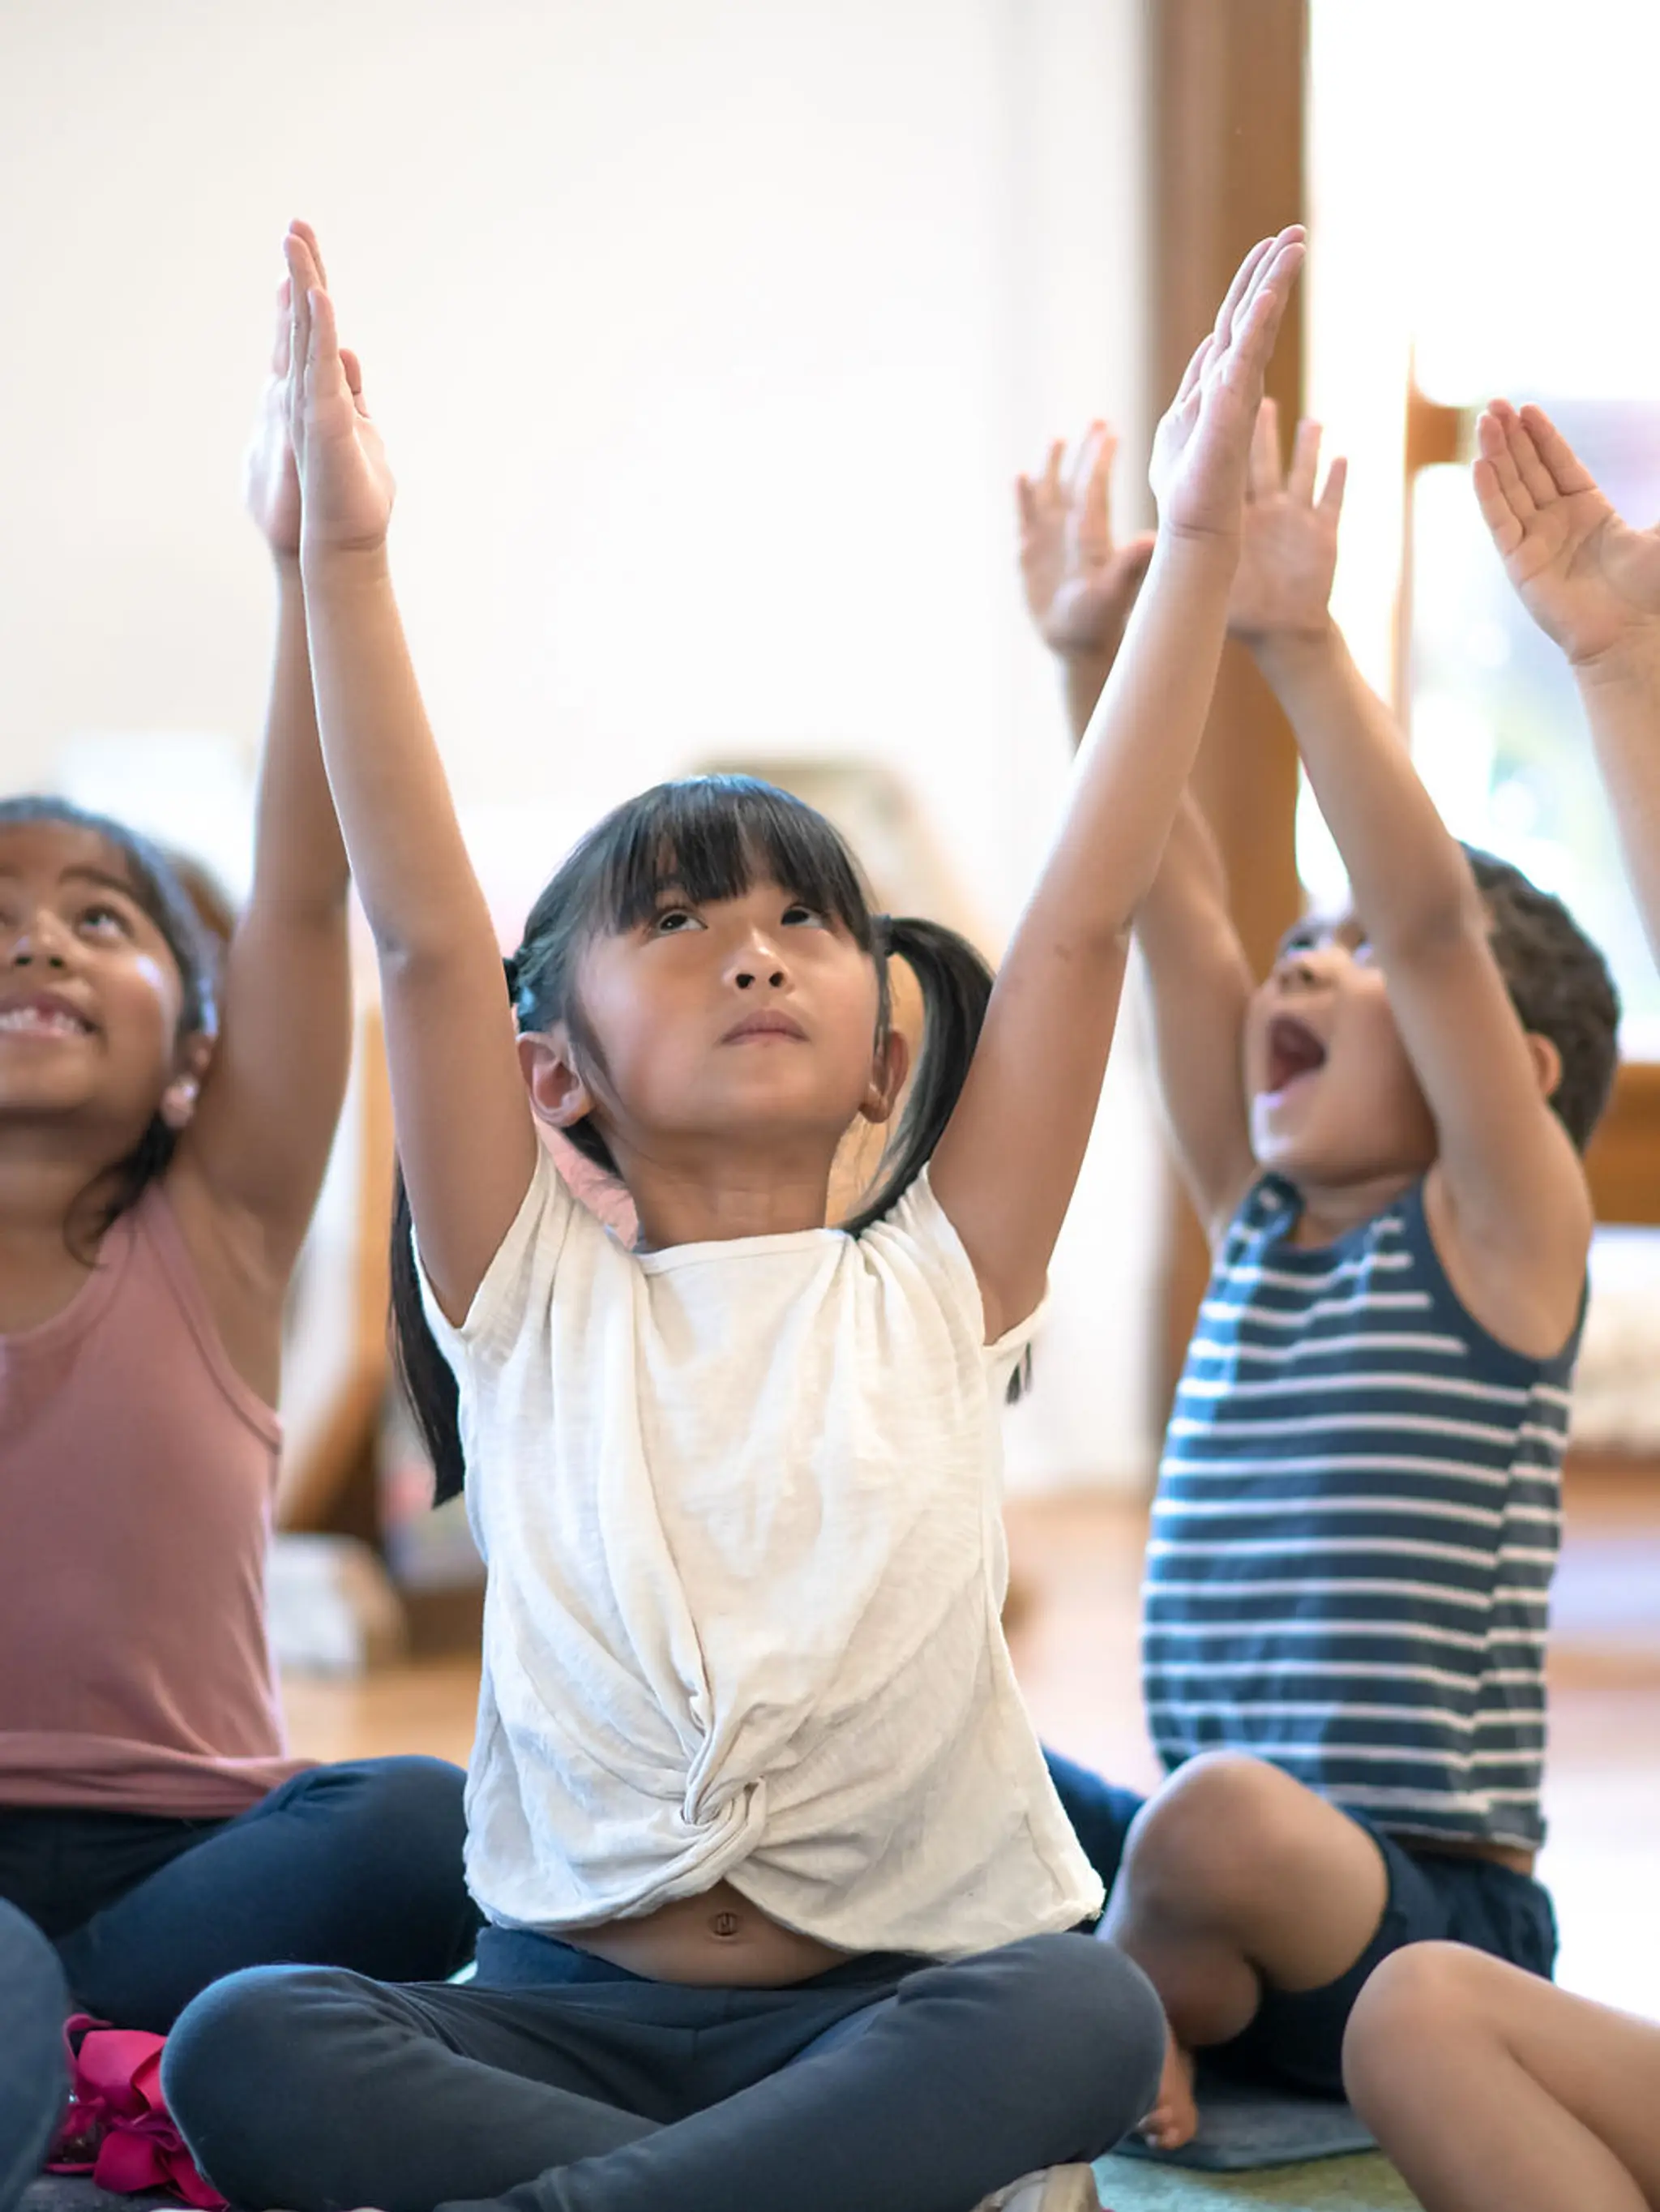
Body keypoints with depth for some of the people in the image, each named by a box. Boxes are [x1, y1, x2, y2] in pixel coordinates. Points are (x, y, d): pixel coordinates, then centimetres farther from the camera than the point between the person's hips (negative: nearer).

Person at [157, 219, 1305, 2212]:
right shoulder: (533, 1301, 6)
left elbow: (1080, 923, -1)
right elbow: (423, 939, -6)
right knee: (247, 2046, -28)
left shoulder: (936, 1287, 7)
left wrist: (1198, 544, -7)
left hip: (891, 2003, 0)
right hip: (570, 2004, 0)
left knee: (1086, 2016, -33)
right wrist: (343, 553, -14)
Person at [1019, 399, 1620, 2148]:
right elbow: (1171, 907, 4)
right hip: (1230, 1879, 7)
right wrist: (1102, 657, -5)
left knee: (1225, 1818, -35)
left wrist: (1300, 645, -27)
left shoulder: (1499, 1234, -6)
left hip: (1427, 1926, -6)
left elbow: (1434, 918, -20)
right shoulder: (1259, 1220, 11)